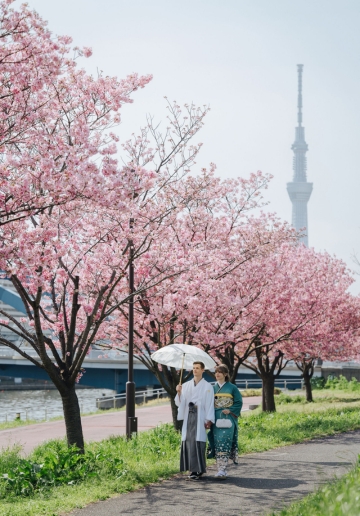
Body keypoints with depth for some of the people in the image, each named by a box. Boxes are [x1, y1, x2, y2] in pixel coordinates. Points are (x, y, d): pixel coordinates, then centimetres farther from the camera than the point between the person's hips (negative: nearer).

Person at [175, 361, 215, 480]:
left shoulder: (207, 386, 4)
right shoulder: (186, 386, 14)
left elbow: (210, 404, 0)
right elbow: (180, 403, 10)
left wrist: (209, 420, -8)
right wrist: (179, 393, -8)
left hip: (200, 417, -4)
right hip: (188, 417, 4)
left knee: (197, 442, -10)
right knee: (188, 441, -2)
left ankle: (198, 469, -7)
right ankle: (192, 469, 3)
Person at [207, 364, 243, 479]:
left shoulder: (232, 388, 2)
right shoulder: (213, 388, 12)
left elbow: (239, 402, 2)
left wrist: (230, 410, -12)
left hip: (227, 418, -4)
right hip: (216, 418, 4)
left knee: (224, 441, -13)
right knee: (217, 443, 0)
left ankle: (222, 470, -17)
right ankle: (221, 469, 7)